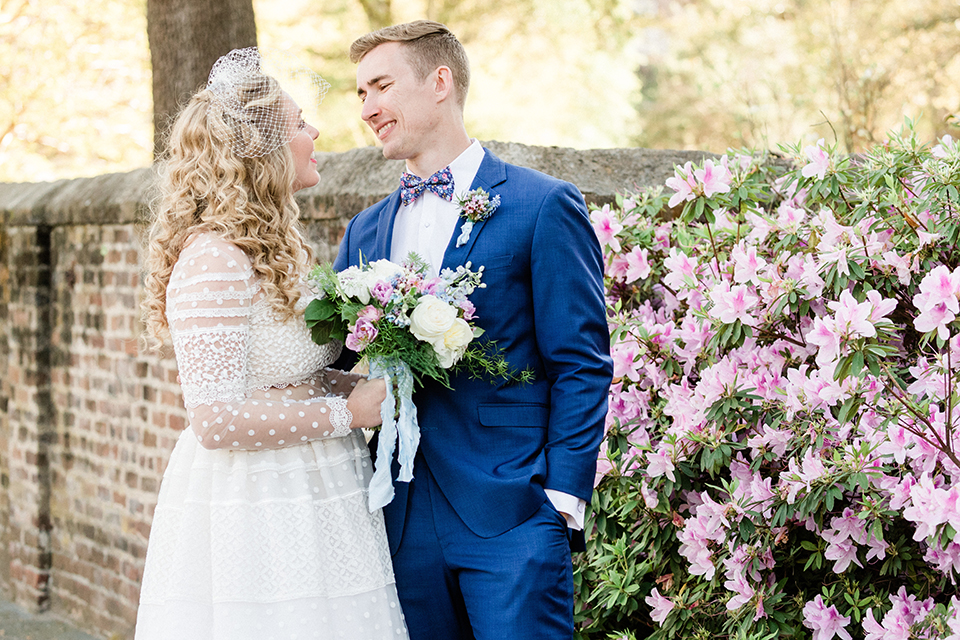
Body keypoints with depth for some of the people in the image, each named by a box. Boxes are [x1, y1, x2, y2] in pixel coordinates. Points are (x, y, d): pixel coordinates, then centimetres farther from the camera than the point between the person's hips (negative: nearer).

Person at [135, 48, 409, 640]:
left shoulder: (272, 251, 13)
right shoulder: (214, 260, -17)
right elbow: (218, 420, -22)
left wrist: (363, 386, 5)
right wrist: (346, 412, -15)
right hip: (252, 518, -9)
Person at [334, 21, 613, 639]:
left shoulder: (544, 206, -2)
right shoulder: (365, 232, 16)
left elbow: (581, 367, -5)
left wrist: (562, 501, -11)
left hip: (511, 518, -5)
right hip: (404, 519, 5)